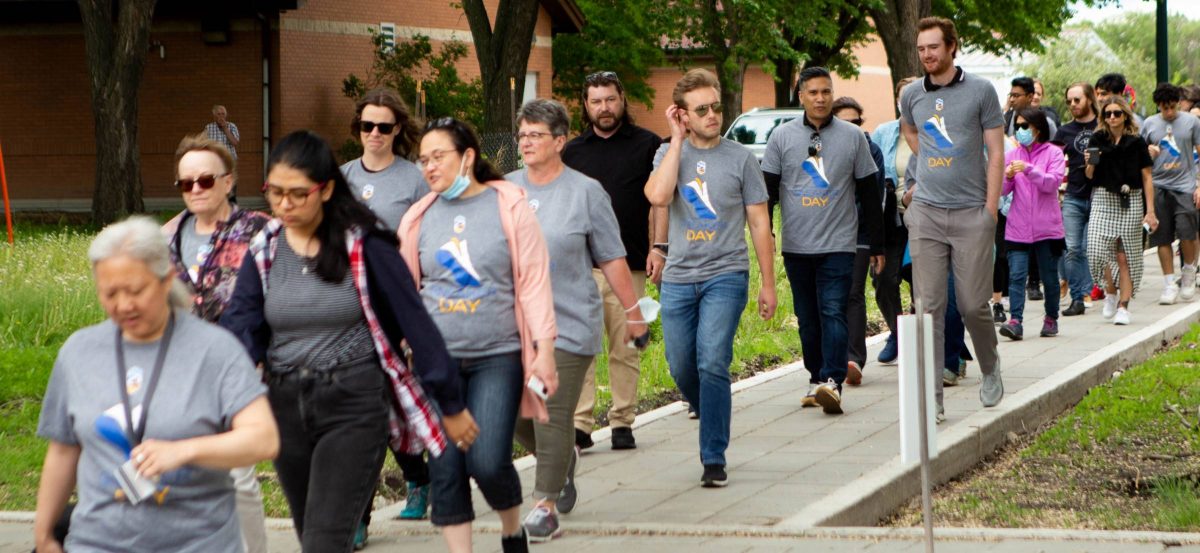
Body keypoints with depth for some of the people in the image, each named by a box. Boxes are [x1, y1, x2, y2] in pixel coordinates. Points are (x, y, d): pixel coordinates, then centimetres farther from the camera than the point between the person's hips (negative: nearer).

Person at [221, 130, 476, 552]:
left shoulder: (364, 246, -9)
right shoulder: (263, 252, 3)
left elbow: (415, 324, -4)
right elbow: (239, 328, -6)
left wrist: (451, 405, 1)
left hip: (355, 406, -5)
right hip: (287, 407, 5)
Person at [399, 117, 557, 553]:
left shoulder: (509, 207, -1)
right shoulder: (420, 217, 8)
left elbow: (534, 280, -3)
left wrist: (543, 348, -7)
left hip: (498, 356, -3)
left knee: (488, 463, -11)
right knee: (445, 469, 0)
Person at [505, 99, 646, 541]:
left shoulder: (585, 192, 0)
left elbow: (612, 259, 2)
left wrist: (632, 312, 2)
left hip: (567, 324, -4)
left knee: (553, 416, -8)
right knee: (515, 412, 7)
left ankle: (546, 505, 1)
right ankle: (565, 460, 35)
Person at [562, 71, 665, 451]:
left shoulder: (647, 145, 6)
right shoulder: (573, 151, 14)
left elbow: (659, 201, 5)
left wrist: (658, 247, -4)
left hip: (628, 264, -1)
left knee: (625, 349, 3)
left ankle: (622, 423, 11)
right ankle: (580, 424, -8)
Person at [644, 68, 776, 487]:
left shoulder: (740, 158, 2)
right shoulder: (669, 154, 6)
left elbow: (759, 224, 6)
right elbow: (657, 196, -16)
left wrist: (768, 284, 2)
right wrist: (678, 139, -10)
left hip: (726, 276, -3)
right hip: (678, 278, 3)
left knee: (712, 363, -16)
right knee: (682, 369, 7)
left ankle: (714, 458, -10)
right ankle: (713, 422, 35)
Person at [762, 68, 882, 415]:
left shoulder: (853, 137, 4)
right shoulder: (782, 137, 5)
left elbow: (869, 194, 8)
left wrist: (876, 245, 6)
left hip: (839, 245, -2)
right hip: (797, 246, 2)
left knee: (833, 314, -13)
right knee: (807, 319, 7)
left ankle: (832, 382, -21)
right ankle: (816, 380, 16)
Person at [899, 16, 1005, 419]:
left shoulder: (980, 91, -2)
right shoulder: (912, 95, 8)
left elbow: (996, 153, -2)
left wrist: (990, 211, -8)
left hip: (971, 213, -3)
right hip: (926, 215, 3)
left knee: (973, 306, 0)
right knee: (929, 307, -2)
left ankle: (990, 370, 28)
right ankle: (931, 396, -1)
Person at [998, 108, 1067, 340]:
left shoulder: (1053, 153, -1)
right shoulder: (1012, 154, 8)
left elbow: (1053, 182, -14)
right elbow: (1002, 190, 6)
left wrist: (1028, 169, -26)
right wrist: (1007, 177, -16)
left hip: (1047, 228, -2)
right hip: (1018, 229, 2)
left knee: (1050, 276, 9)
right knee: (1016, 275, -9)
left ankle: (1051, 319, 24)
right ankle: (1015, 321, -15)